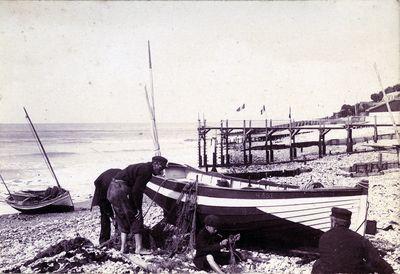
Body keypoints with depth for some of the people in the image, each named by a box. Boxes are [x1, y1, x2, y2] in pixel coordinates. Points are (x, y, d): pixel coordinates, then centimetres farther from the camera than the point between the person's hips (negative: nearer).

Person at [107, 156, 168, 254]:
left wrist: (138, 208, 16)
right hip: (121, 190, -10)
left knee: (123, 220, 17)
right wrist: (138, 209, -10)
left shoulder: (143, 168, 17)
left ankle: (123, 248, 20)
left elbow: (138, 190, 18)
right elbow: (136, 191, -18)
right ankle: (139, 248, 4)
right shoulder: (146, 171, -13)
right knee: (136, 218, -1)